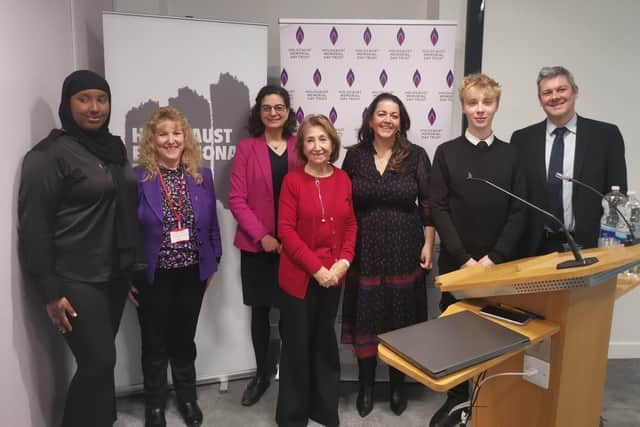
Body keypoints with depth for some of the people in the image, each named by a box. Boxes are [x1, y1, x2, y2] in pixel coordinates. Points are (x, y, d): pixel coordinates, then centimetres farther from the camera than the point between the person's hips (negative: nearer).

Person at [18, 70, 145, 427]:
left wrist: (134, 267, 14)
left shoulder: (113, 147, 11)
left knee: (101, 359, 13)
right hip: (76, 281, -6)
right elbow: (33, 226, -12)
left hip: (114, 275, 6)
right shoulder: (49, 154, -10)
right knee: (99, 361, -3)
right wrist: (50, 292, -13)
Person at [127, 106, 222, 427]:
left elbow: (211, 223, 6)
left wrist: (212, 264, 5)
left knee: (185, 339, 19)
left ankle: (187, 397, 40)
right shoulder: (137, 178, -10)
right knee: (155, 344, 14)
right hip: (153, 276, -2)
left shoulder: (202, 176, 1)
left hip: (192, 274, 3)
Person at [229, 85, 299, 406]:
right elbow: (236, 199, -4)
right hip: (257, 245, 0)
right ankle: (261, 374, 29)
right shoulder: (246, 148, 0)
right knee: (260, 311, 11)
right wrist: (261, 235, -13)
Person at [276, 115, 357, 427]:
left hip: (333, 277, 4)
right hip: (299, 276, -3)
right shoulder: (292, 180, -8)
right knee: (297, 344, 8)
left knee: (325, 342, 17)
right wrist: (316, 267, -16)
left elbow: (350, 225, 6)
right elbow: (286, 230, -12)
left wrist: (343, 261, -8)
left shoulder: (343, 179, 3)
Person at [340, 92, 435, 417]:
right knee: (365, 318, 8)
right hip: (365, 251, 1)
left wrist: (428, 245, -4)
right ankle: (366, 385, 28)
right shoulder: (355, 155, 1)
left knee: (401, 318, 10)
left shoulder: (416, 156, -2)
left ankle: (397, 385, 31)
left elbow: (428, 205, 1)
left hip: (404, 250, 0)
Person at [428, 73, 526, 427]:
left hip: (499, 263, 1)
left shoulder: (510, 154, 4)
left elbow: (519, 211, 1)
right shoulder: (447, 152, 0)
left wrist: (494, 257, -9)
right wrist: (464, 258, -11)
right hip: (455, 261, -1)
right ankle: (456, 398, 24)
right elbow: (439, 209, -5)